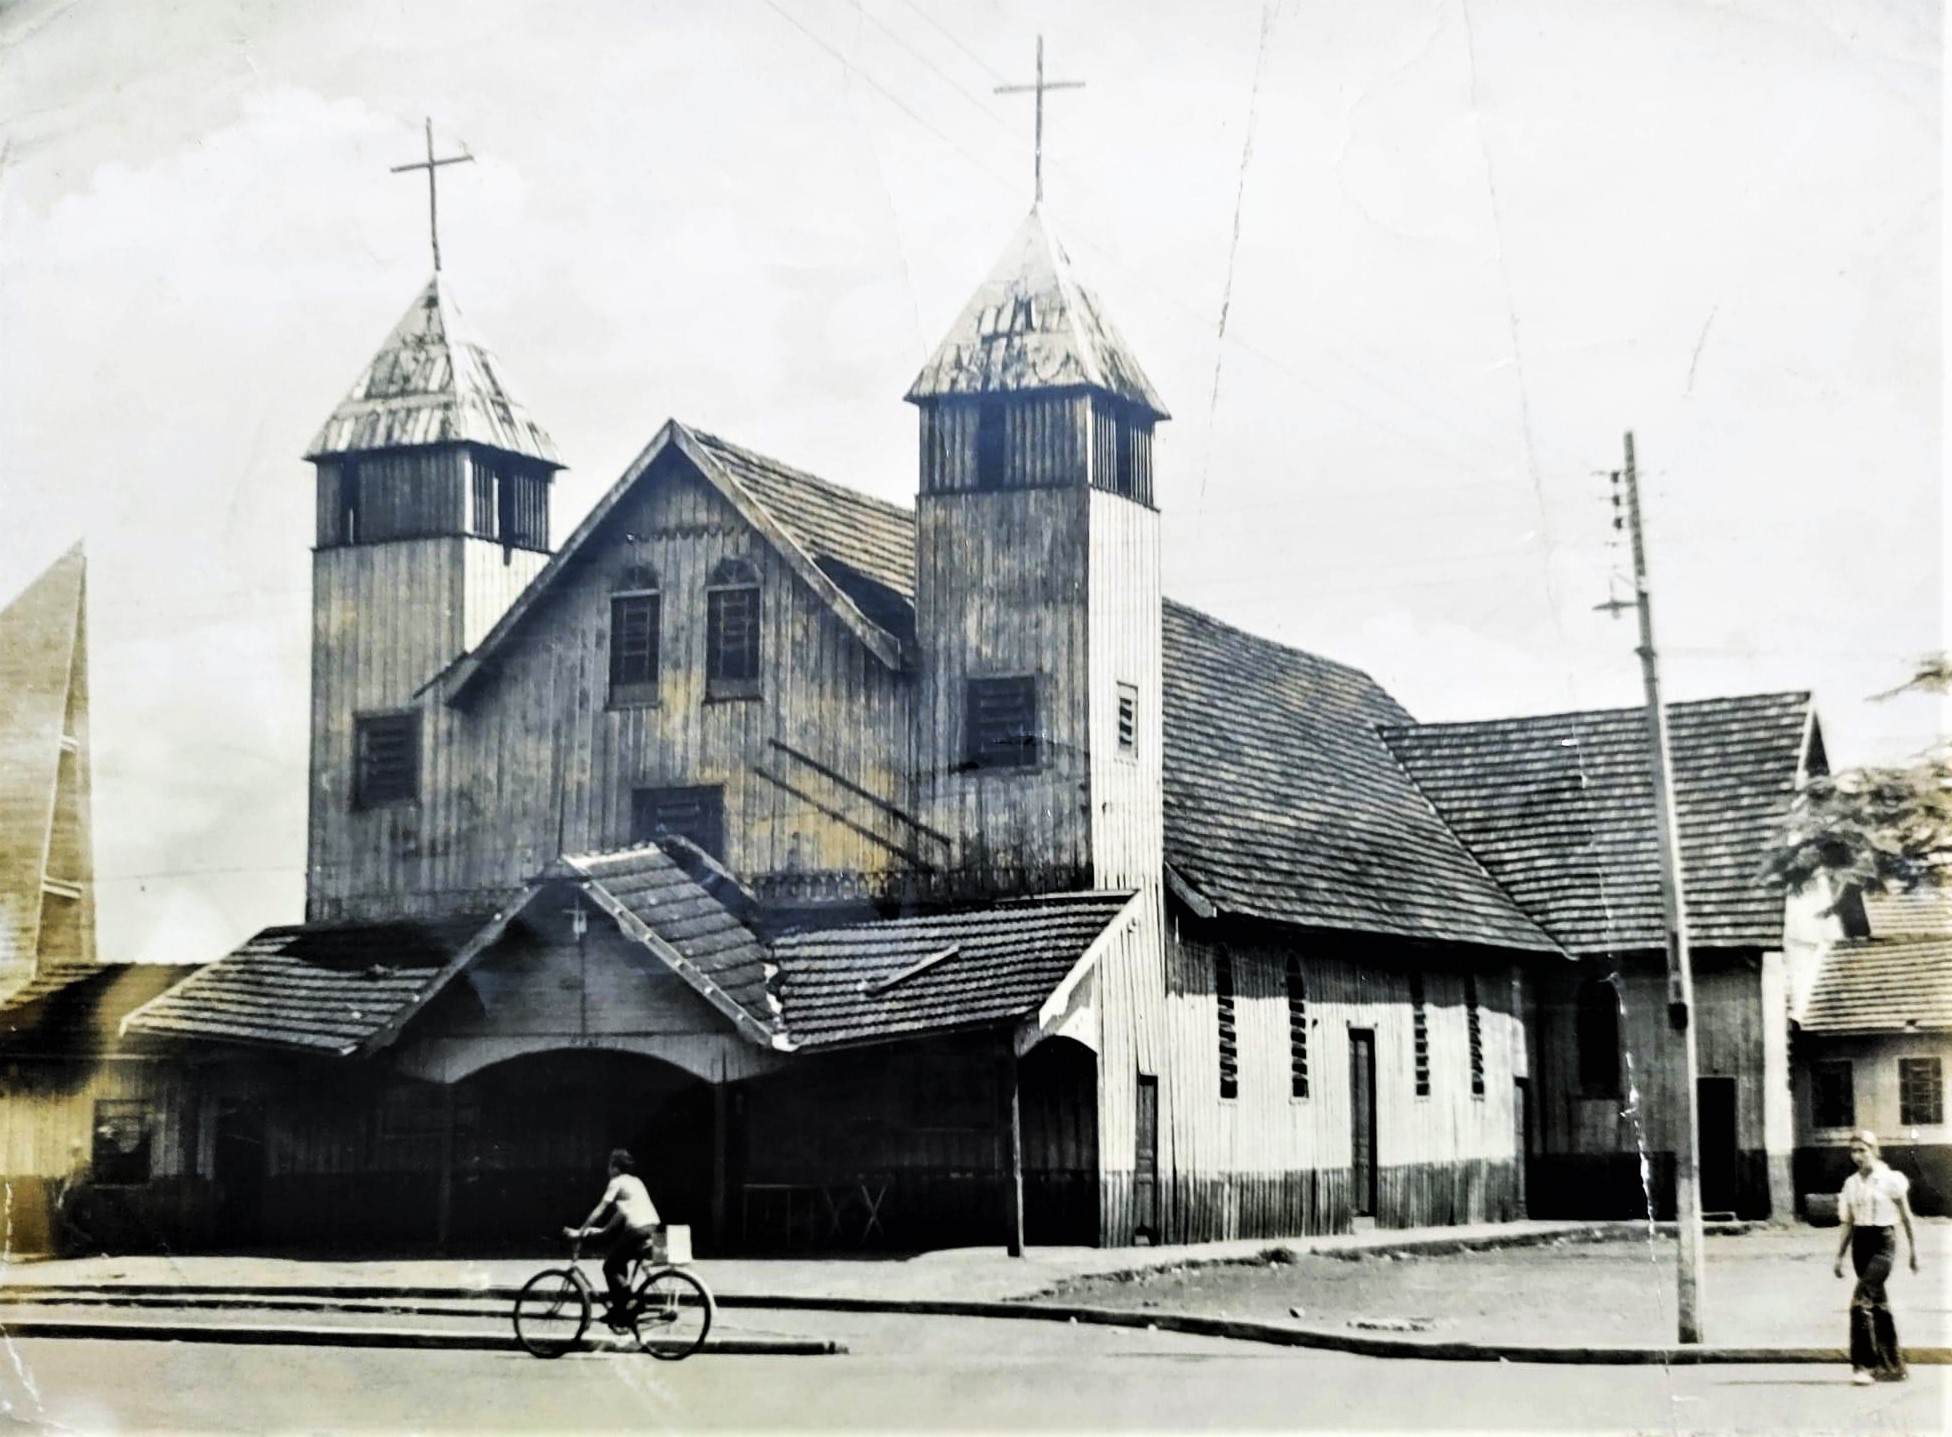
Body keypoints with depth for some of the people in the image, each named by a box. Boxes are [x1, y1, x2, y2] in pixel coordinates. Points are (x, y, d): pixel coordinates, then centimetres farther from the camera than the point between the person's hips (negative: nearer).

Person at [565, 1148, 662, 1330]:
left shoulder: (617, 1182, -1)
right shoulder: (635, 1181, 24)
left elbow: (599, 1210, -4)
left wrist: (580, 1232, -2)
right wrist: (604, 1231, 29)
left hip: (638, 1229, -8)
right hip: (652, 1227, 8)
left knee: (610, 1267, 3)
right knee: (618, 1264, 22)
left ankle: (621, 1313, 1)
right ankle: (620, 1308, 22)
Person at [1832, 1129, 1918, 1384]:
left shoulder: (1891, 1180, -6)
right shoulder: (1851, 1183, 9)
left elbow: (1906, 1217, 0)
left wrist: (1914, 1250, 1)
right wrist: (1839, 1256, 11)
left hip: (1883, 1242, -6)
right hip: (1860, 1243, 6)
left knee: (1861, 1299, -19)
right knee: (1878, 1303, 10)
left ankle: (1863, 1364, -18)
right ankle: (1893, 1366, 17)